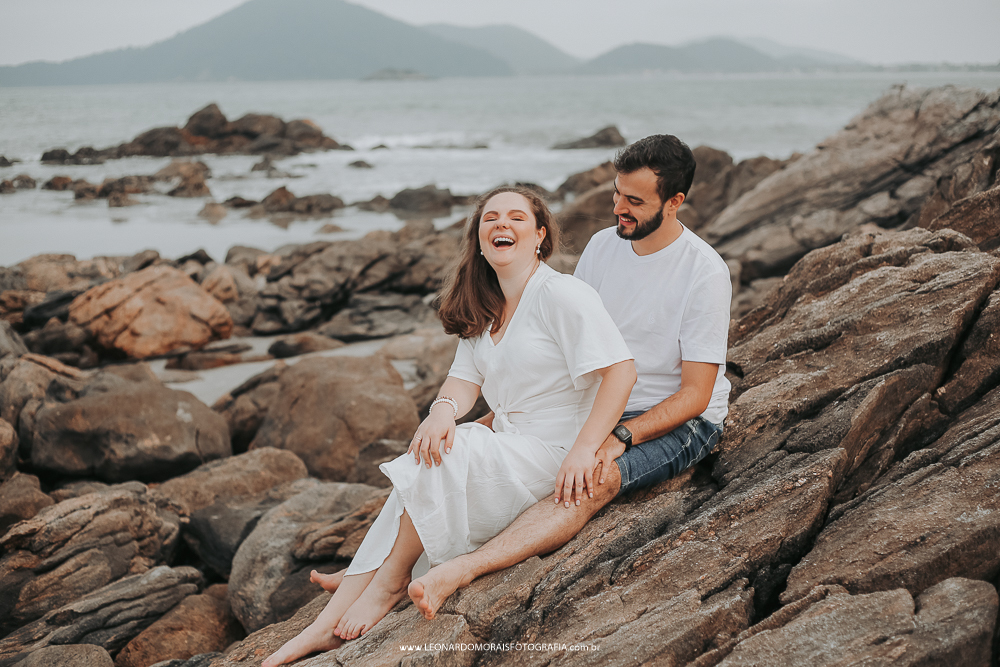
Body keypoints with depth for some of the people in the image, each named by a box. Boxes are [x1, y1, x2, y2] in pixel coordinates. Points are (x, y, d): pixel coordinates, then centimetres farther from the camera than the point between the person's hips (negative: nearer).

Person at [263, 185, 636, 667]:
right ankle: (329, 626, -17)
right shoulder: (482, 310, 14)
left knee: (439, 459, -25)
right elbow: (465, 380, 7)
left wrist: (584, 449, -27)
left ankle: (391, 577, -3)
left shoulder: (561, 295, -12)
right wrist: (444, 409, -18)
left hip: (551, 458, -7)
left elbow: (621, 370, -19)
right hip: (505, 453, 7)